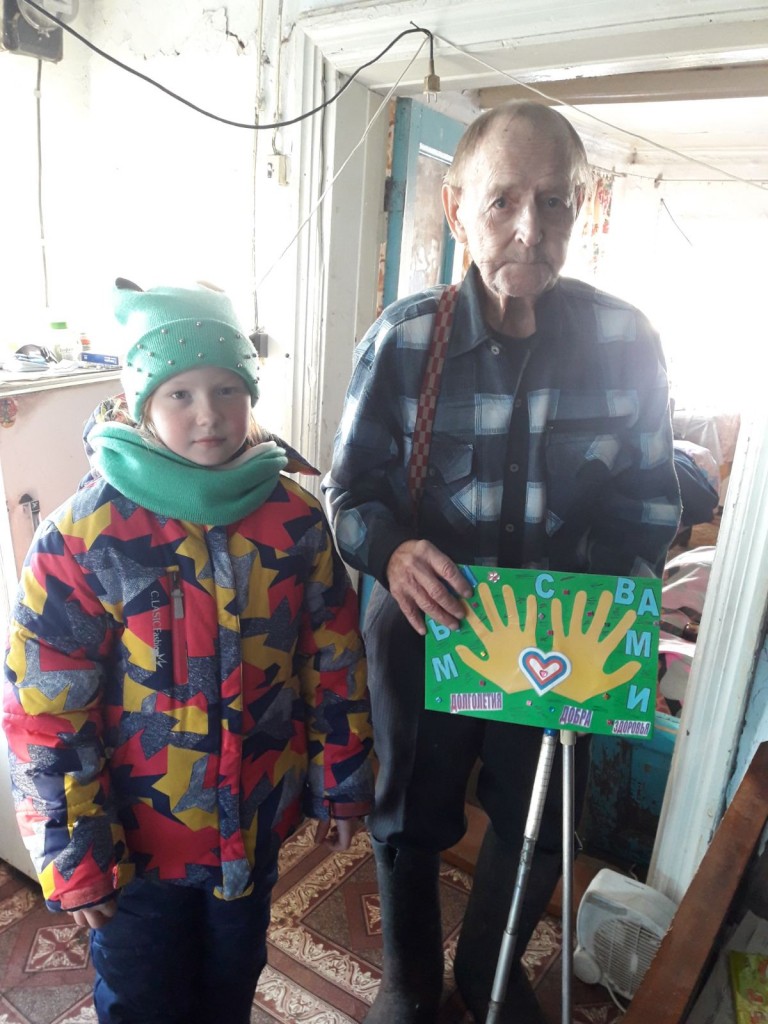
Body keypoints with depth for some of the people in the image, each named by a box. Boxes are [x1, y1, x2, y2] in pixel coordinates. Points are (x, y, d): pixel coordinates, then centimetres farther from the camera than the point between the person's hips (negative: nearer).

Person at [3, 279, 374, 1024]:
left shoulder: (296, 521, -11)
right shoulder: (84, 537, -21)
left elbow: (335, 663, -2)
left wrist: (340, 784, 5)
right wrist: (74, 853, -11)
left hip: (255, 826, 3)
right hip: (137, 838, -2)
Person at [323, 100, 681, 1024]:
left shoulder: (624, 340, -10)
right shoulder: (403, 339, -14)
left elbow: (649, 495, -1)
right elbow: (351, 486, -7)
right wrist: (391, 550, -28)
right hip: (424, 628, -1)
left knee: (537, 826, 22)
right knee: (412, 819, 20)